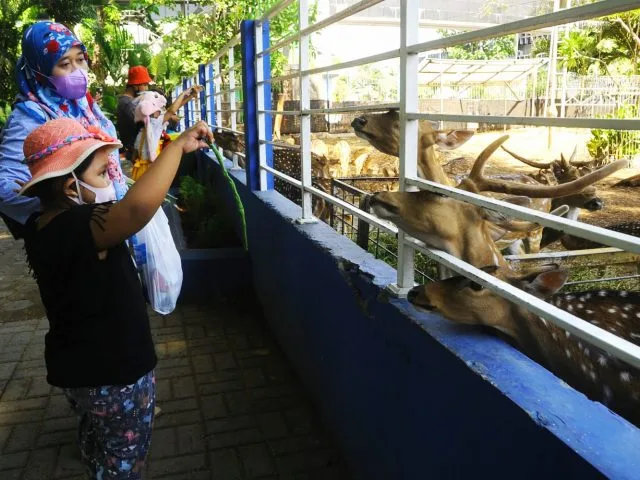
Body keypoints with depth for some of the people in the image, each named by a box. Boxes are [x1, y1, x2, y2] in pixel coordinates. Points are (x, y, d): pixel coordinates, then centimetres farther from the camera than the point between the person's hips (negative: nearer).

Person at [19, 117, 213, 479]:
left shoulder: (42, 225, -3)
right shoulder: (76, 227, -32)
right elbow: (138, 207, -51)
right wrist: (179, 146, -39)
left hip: (78, 367, 9)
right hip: (115, 373, -9)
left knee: (96, 439, 32)